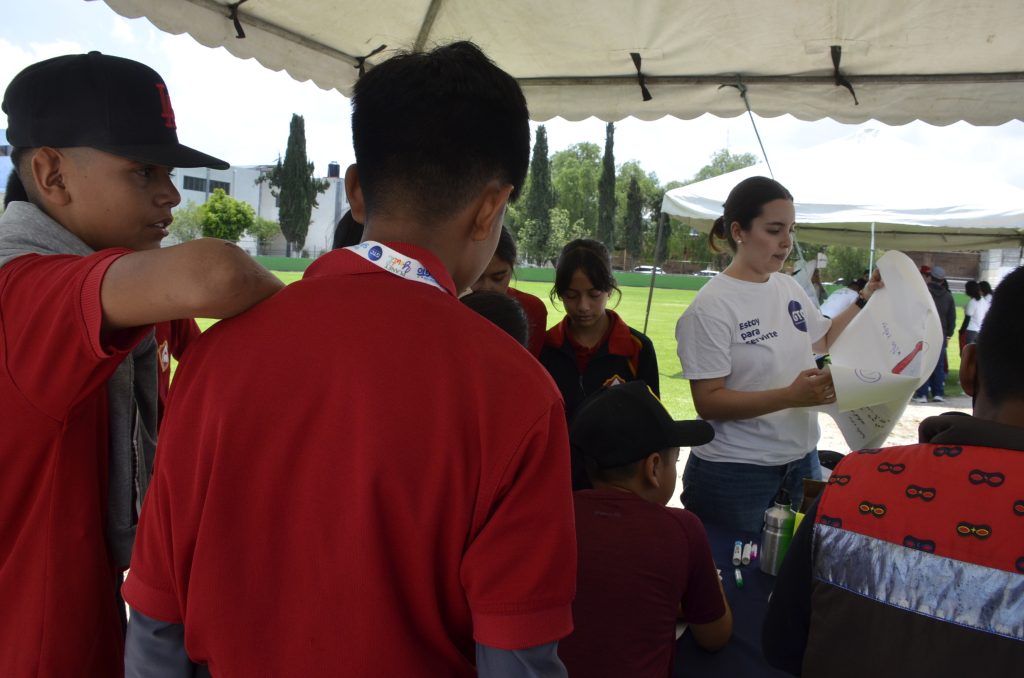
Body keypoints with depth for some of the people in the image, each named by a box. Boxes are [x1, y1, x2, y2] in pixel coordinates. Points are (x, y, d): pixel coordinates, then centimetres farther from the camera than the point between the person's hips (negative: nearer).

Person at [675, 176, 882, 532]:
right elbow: (708, 402, -19)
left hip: (802, 462, 7)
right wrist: (790, 396, -27)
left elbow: (823, 340, 24)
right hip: (734, 474, -6)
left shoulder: (789, 287, 4)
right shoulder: (712, 306, -17)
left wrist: (866, 298, 12)